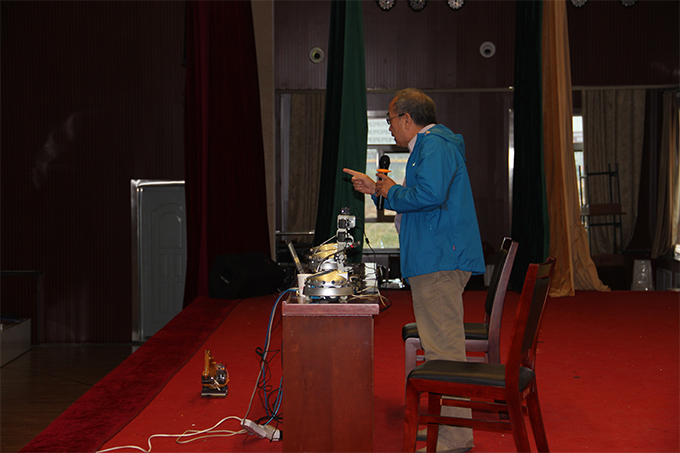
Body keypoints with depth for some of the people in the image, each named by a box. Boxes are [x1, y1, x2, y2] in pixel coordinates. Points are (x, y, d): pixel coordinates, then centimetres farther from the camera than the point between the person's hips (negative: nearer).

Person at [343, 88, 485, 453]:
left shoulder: (435, 145, -11)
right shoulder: (427, 146, 24)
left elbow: (428, 195, -26)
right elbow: (415, 198, 31)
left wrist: (391, 192, -10)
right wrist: (377, 189, 25)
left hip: (440, 261, -11)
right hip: (436, 261, 11)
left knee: (443, 347, -9)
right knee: (438, 345, 14)